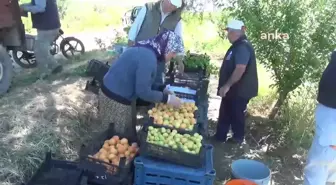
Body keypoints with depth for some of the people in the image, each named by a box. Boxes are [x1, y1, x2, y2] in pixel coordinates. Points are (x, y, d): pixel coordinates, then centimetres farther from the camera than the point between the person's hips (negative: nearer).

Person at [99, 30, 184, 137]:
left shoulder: (146, 50, 5)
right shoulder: (148, 57, -26)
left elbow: (144, 80, 15)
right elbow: (142, 91, -25)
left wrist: (163, 90, 9)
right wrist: (167, 98, -16)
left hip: (113, 92, 10)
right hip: (116, 99, -10)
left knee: (122, 134, 23)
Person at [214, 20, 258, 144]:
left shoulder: (243, 47, -20)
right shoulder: (237, 46, 13)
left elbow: (240, 69, -29)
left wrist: (227, 85, -26)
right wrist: (226, 86, 22)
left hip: (239, 90, -10)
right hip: (234, 89, 10)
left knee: (236, 115, 5)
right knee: (225, 114, 16)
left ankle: (238, 139, 22)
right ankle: (220, 137, 27)